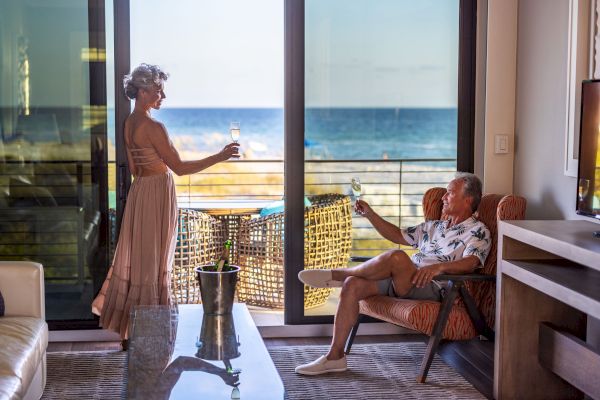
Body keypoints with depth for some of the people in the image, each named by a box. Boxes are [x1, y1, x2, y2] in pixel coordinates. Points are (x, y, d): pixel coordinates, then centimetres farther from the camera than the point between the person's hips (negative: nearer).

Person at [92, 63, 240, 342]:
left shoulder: (129, 123, 7)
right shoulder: (153, 127, -20)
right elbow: (179, 167, -21)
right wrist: (220, 157, -20)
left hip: (139, 191, 9)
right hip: (158, 193, -9)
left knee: (135, 256, 16)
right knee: (153, 261, 0)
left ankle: (128, 328, 26)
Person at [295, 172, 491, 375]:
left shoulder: (478, 231, 3)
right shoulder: (434, 226, 28)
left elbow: (470, 263, -16)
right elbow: (398, 235, 34)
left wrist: (439, 267, -35)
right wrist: (370, 214, 23)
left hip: (434, 288, -8)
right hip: (402, 283, 8)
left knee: (396, 257, -35)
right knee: (352, 284, -16)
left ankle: (335, 275, -14)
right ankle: (335, 356, -15)